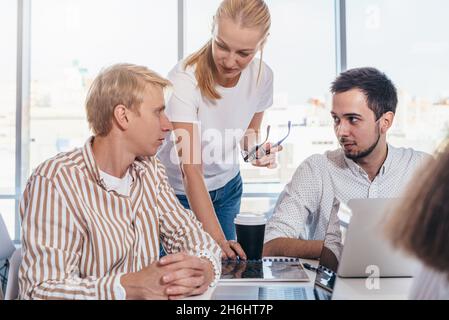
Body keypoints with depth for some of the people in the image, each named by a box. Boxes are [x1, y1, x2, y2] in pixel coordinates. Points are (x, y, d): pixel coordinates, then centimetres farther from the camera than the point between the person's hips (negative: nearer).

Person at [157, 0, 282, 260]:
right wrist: (217, 239, -37)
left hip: (227, 188, 4)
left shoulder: (262, 76, -14)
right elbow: (191, 171, -33)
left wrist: (256, 150, -20)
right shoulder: (185, 80, -31)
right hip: (178, 191, -4)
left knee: (228, 264, 11)